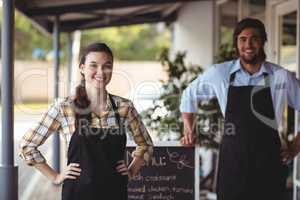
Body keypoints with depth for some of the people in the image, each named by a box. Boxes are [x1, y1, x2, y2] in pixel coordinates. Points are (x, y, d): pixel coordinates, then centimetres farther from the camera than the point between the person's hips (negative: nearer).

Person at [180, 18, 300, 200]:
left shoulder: (282, 77, -2)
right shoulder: (219, 73, 1)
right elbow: (189, 96, 16)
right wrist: (190, 131, 11)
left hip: (268, 160, 0)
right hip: (232, 158, 0)